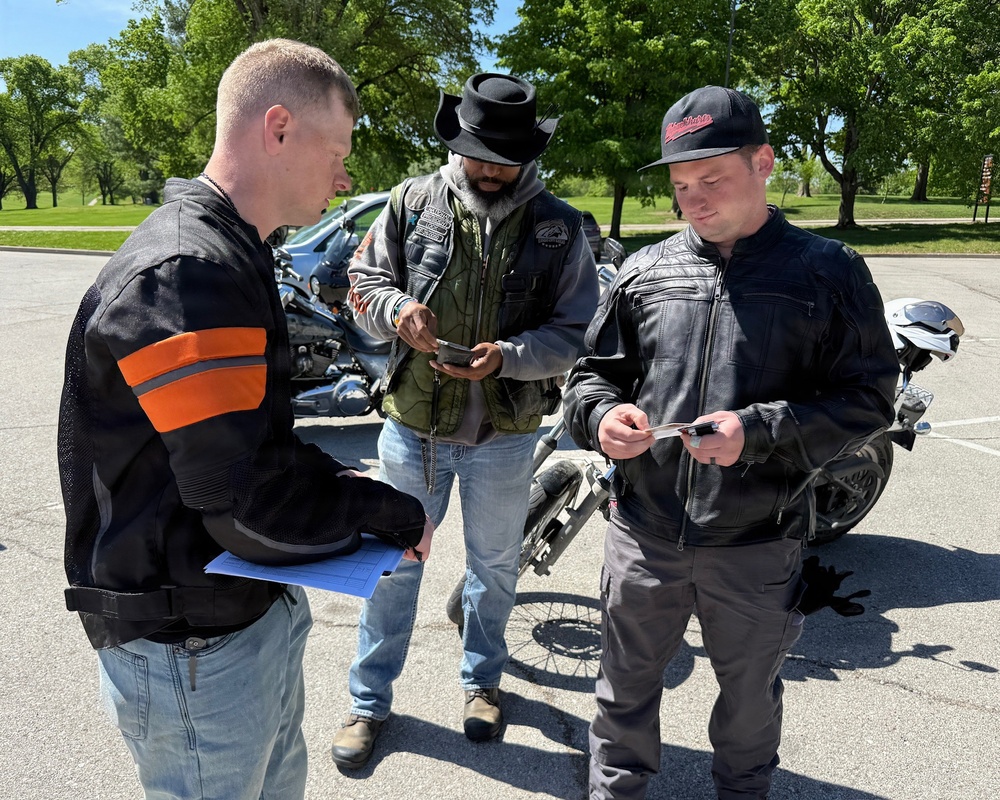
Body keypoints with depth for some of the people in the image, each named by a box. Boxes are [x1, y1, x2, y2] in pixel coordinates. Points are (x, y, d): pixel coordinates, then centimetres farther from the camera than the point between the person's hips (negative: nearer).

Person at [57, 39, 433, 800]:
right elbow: (253, 507, -27)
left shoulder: (229, 255, 9)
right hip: (194, 650, -10)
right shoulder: (185, 276, -26)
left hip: (259, 612, 10)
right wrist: (397, 514, -13)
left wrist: (331, 482, 2)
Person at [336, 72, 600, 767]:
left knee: (495, 566, 19)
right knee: (394, 562, 13)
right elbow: (364, 279, 5)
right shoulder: (414, 201, -3)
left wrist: (507, 357, -23)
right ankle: (370, 700, 34)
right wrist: (396, 309, -18)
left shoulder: (558, 226, -5)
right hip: (413, 422, 0)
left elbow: (577, 331, -6)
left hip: (505, 431, 0)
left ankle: (483, 678, 46)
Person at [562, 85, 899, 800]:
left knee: (750, 693, 21)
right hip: (643, 530, 2)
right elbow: (593, 372, 11)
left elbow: (869, 397, -7)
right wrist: (602, 413, -12)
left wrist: (760, 432, -21)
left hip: (758, 545, -2)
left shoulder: (828, 272, -4)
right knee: (626, 684, 19)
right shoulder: (644, 272, 4)